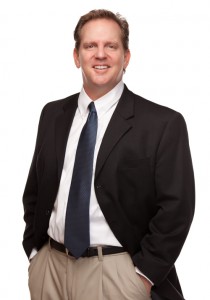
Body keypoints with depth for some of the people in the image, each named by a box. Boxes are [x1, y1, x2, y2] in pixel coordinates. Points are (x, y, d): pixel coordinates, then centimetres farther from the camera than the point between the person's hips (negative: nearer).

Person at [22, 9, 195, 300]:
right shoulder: (53, 114, 5)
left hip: (117, 274, -4)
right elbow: (35, 190, 12)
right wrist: (34, 250, 6)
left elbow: (176, 207, -11)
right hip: (49, 265, 4)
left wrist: (144, 274, -12)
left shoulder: (163, 123, -10)